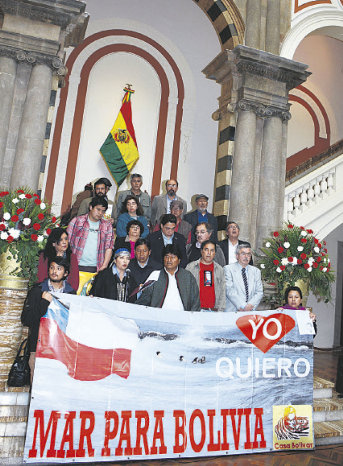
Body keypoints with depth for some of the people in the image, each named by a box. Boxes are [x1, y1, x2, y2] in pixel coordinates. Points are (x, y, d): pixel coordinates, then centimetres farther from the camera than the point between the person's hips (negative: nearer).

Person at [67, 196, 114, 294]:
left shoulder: (107, 226, 14)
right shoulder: (77, 221, 9)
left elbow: (109, 247, 10)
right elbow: (67, 242, 7)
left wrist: (104, 266, -1)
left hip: (96, 270, 1)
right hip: (76, 268, -1)